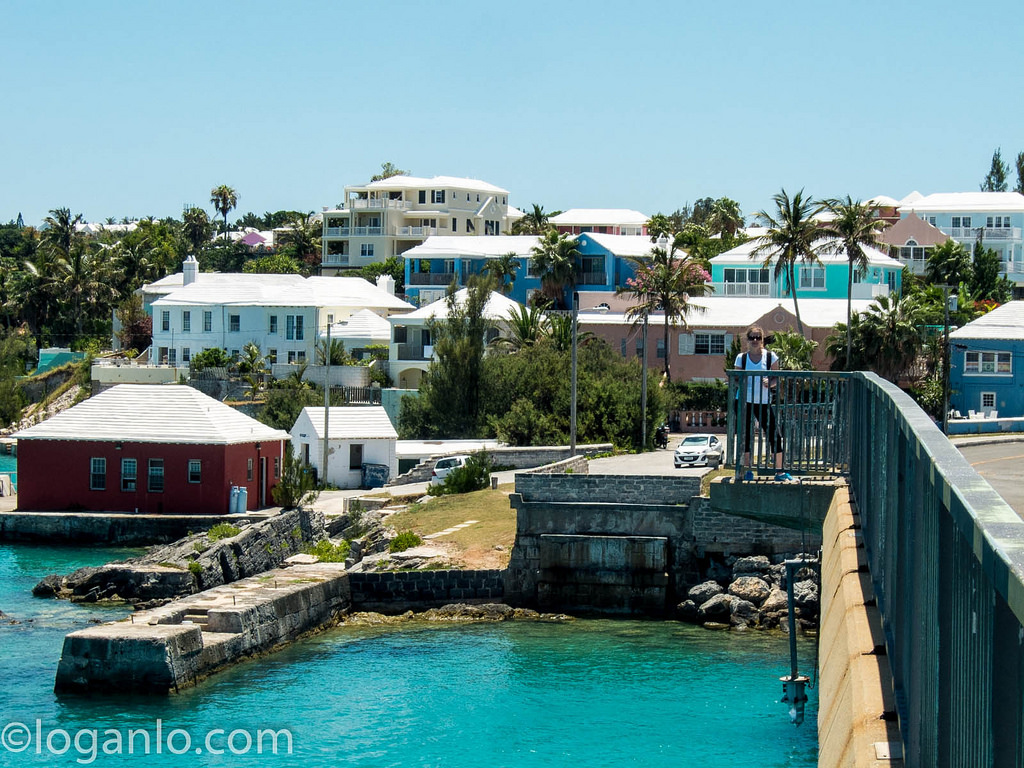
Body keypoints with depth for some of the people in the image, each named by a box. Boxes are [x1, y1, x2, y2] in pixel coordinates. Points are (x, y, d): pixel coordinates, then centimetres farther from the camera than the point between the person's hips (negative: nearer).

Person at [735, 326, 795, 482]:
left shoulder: (770, 356, 2)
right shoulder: (741, 358, 5)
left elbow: (777, 377, 3)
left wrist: (770, 382, -17)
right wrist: (739, 383, -12)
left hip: (764, 402, -1)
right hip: (745, 401, 1)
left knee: (775, 435, -4)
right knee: (745, 436, 3)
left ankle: (779, 472, 4)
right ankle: (747, 471, 12)